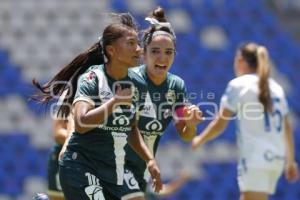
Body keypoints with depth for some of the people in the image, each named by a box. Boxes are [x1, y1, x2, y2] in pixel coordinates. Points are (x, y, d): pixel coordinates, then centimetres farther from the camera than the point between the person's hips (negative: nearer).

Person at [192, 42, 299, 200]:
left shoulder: (238, 85, -2)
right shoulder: (276, 88, 16)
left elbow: (219, 125, -2)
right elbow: (287, 129, 16)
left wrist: (199, 140, 14)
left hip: (254, 158, -7)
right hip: (277, 158, 7)